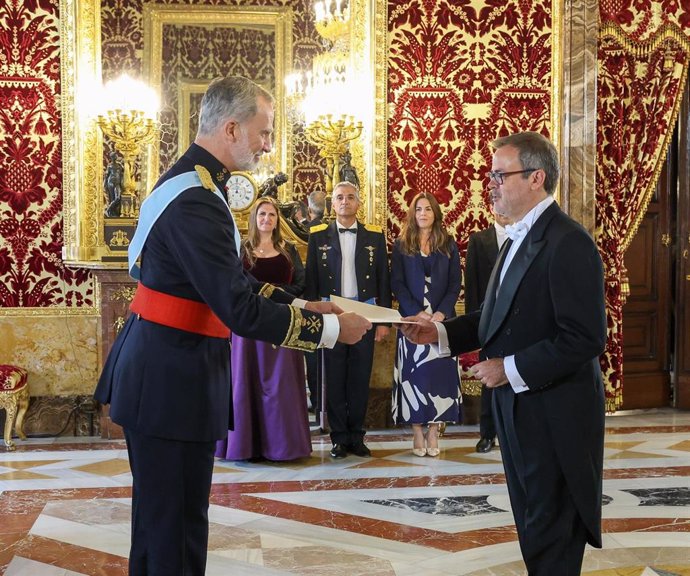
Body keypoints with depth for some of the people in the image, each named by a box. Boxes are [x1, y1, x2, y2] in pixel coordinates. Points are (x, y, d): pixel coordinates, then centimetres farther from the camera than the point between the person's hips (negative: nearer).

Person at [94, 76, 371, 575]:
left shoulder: (188, 181, 9)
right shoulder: (197, 200, -23)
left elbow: (232, 280, 17)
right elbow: (241, 311, -26)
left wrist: (298, 304, 9)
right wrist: (331, 328, -17)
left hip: (164, 371, 10)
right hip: (171, 382, -10)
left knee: (161, 515, 20)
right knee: (176, 524, -1)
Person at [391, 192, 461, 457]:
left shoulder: (448, 245, 8)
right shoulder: (401, 245, 5)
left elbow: (455, 283, 3)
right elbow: (396, 283, -1)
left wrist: (442, 312, -12)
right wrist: (417, 313, -13)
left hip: (442, 318, 1)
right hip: (412, 319, -1)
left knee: (439, 372, -2)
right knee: (413, 374, -1)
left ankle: (433, 432, 3)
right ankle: (417, 432, 3)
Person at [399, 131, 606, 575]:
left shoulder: (568, 243, -20)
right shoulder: (520, 237, 11)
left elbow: (586, 338, -25)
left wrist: (511, 369, -21)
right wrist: (441, 333, 2)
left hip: (552, 412, -9)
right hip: (518, 406, 9)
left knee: (550, 534, 3)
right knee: (531, 523, 19)